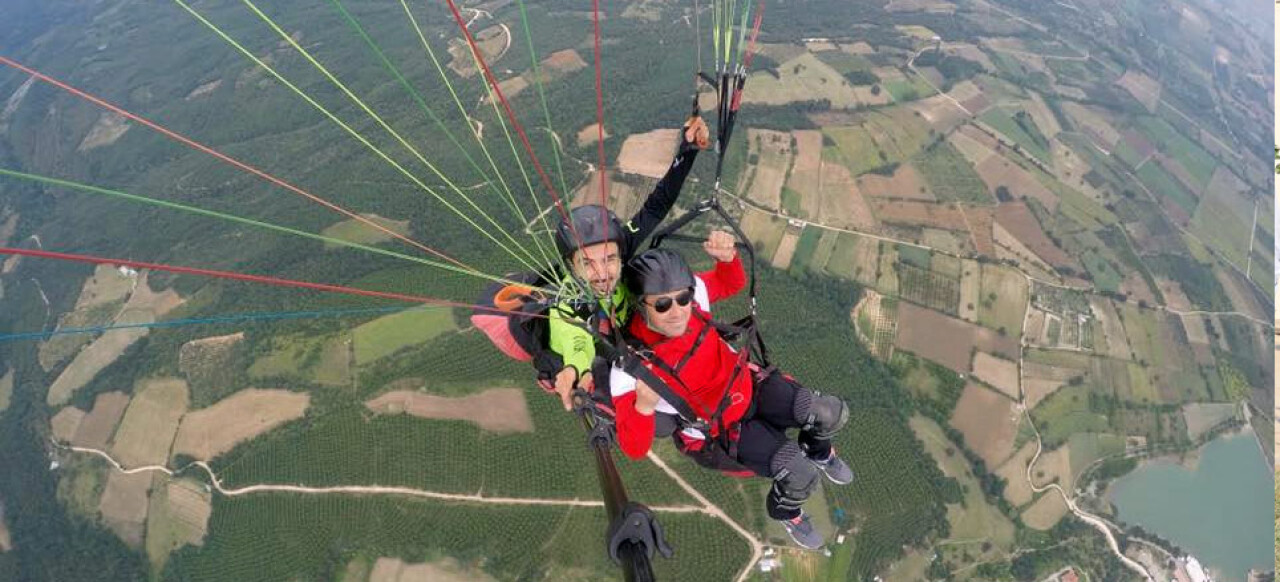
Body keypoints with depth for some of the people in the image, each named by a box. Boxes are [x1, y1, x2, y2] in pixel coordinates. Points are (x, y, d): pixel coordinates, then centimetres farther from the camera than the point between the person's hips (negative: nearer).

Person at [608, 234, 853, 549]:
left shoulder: (692, 291, -23)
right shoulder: (630, 365, -32)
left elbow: (733, 283, 0)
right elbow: (634, 449, -25)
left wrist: (727, 258, -23)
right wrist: (644, 405, -46)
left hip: (748, 386, 4)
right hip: (718, 431, -4)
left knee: (833, 413, -9)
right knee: (801, 475, -15)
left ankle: (819, 452, 31)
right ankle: (784, 511, 25)